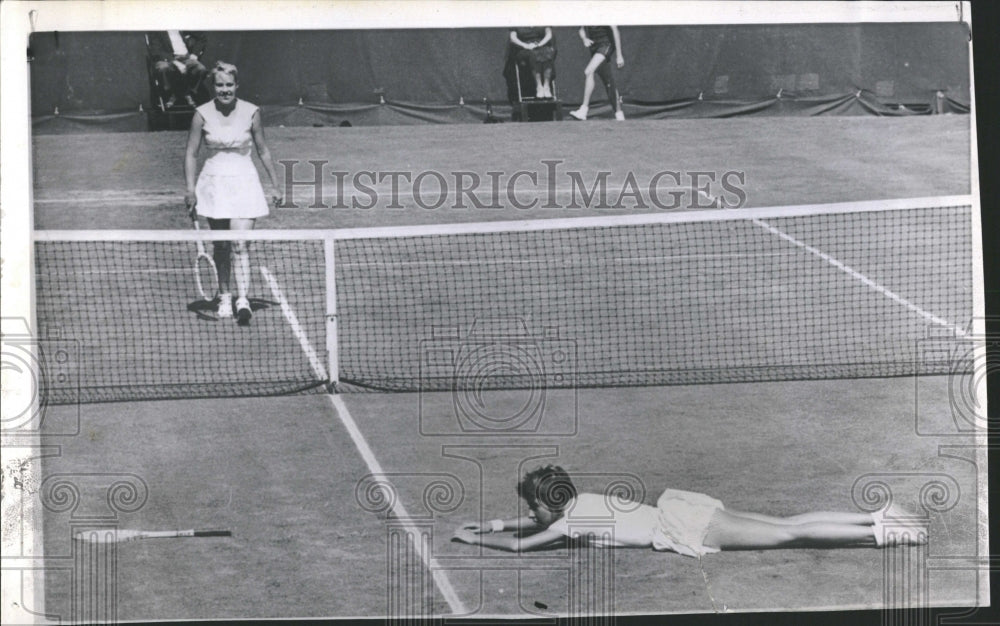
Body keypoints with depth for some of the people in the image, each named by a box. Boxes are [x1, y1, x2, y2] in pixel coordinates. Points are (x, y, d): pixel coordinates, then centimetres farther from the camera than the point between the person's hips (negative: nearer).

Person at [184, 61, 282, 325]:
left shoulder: (251, 112, -2)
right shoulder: (202, 114, -3)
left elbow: (263, 151, 8)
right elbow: (191, 154, 2)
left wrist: (275, 185, 9)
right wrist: (190, 189, -7)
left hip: (244, 182, -1)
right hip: (214, 182, 1)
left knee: (241, 243, -13)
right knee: (221, 246, 7)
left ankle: (243, 299, -16)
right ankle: (224, 296, 20)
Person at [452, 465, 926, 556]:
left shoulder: (574, 521, -10)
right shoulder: (576, 503, 14)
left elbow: (520, 544, -10)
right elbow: (540, 524, 32)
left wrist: (476, 538, 3)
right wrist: (495, 523, 27)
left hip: (684, 530, -8)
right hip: (681, 511, 8)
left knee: (788, 534, -10)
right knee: (788, 525, 7)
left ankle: (883, 533, -12)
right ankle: (878, 518, 5)